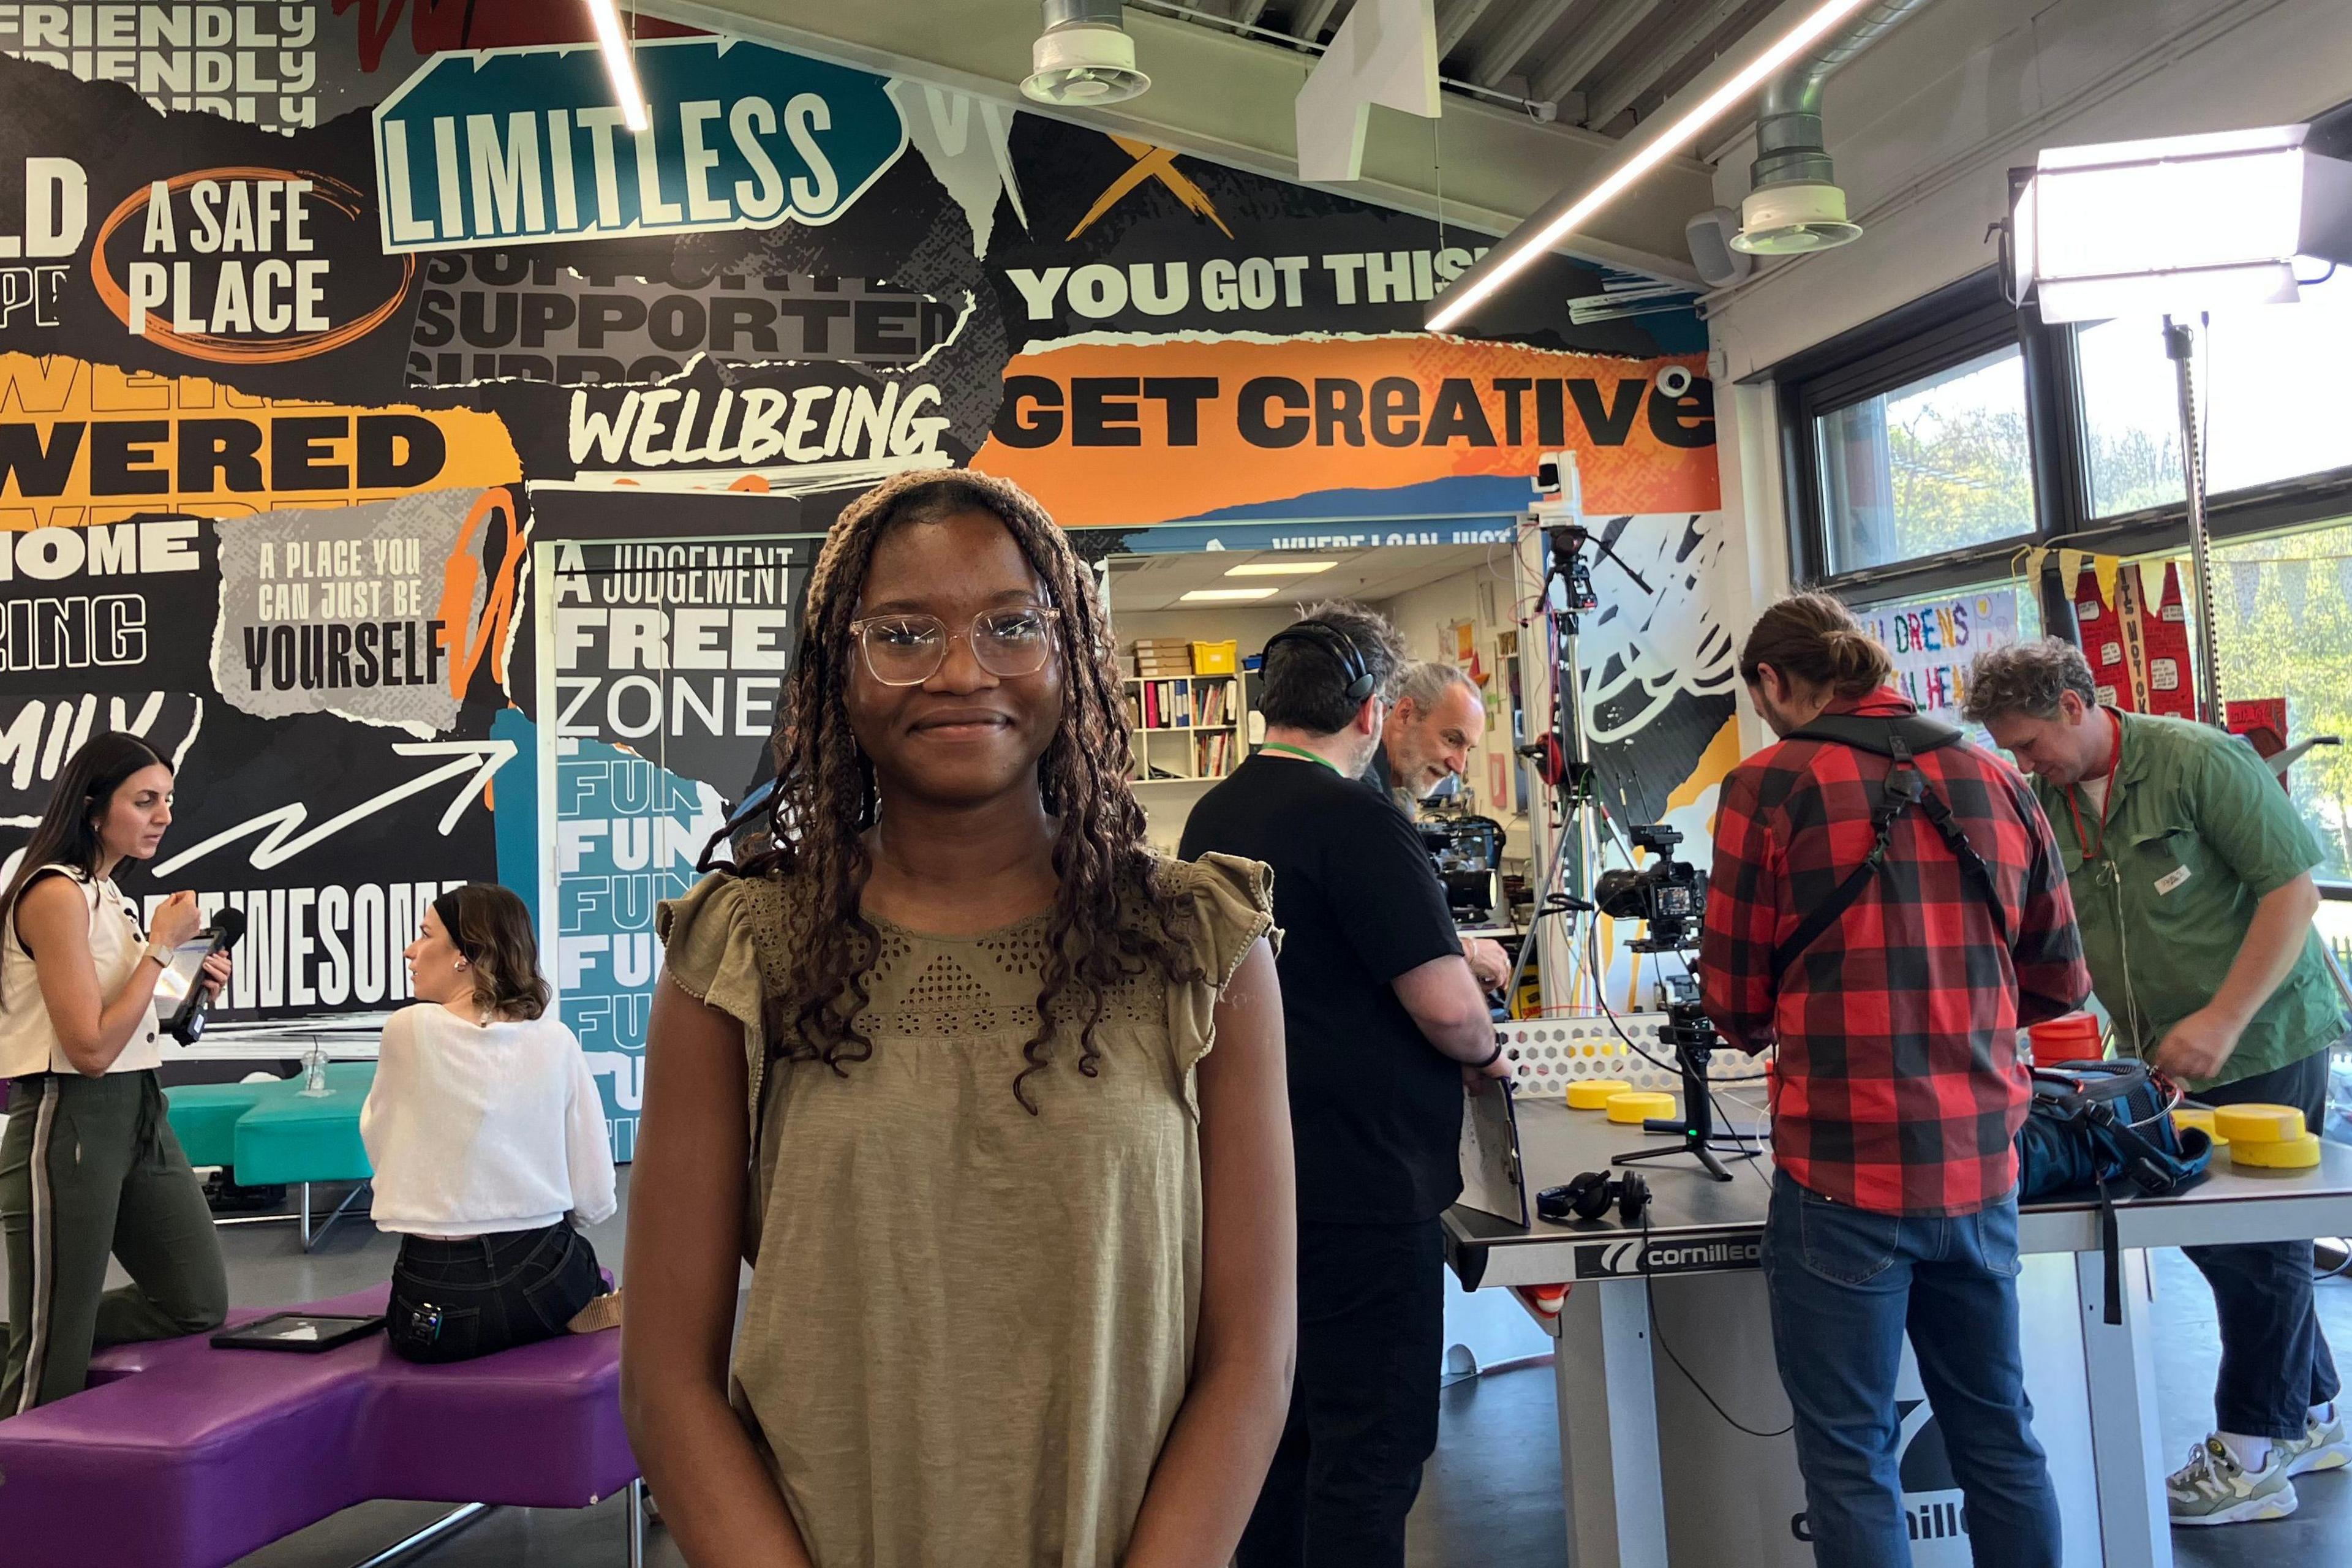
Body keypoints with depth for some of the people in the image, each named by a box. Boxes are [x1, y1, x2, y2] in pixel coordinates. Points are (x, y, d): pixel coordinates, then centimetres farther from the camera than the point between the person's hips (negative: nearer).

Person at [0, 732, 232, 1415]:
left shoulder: (108, 893, 11)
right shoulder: (56, 894, -16)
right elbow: (91, 1049, -20)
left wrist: (190, 988, 4)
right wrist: (162, 945, -15)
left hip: (138, 1115, 9)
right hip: (69, 1125, -9)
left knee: (199, 1305, 11)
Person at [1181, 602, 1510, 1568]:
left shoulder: (1211, 818, 7)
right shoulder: (1356, 824, -19)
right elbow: (1447, 1009, -22)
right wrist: (1485, 1054, -1)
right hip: (1361, 1187, -9)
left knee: (1280, 1427, 20)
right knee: (1372, 1450, 3)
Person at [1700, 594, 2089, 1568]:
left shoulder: (1772, 785, -9)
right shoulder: (1995, 782, 5)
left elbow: (1737, 1003, -3)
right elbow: (2060, 982, 12)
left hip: (1845, 1174, -5)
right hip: (1981, 1169, 5)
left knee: (1852, 1457, 7)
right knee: (1999, 1435, 19)